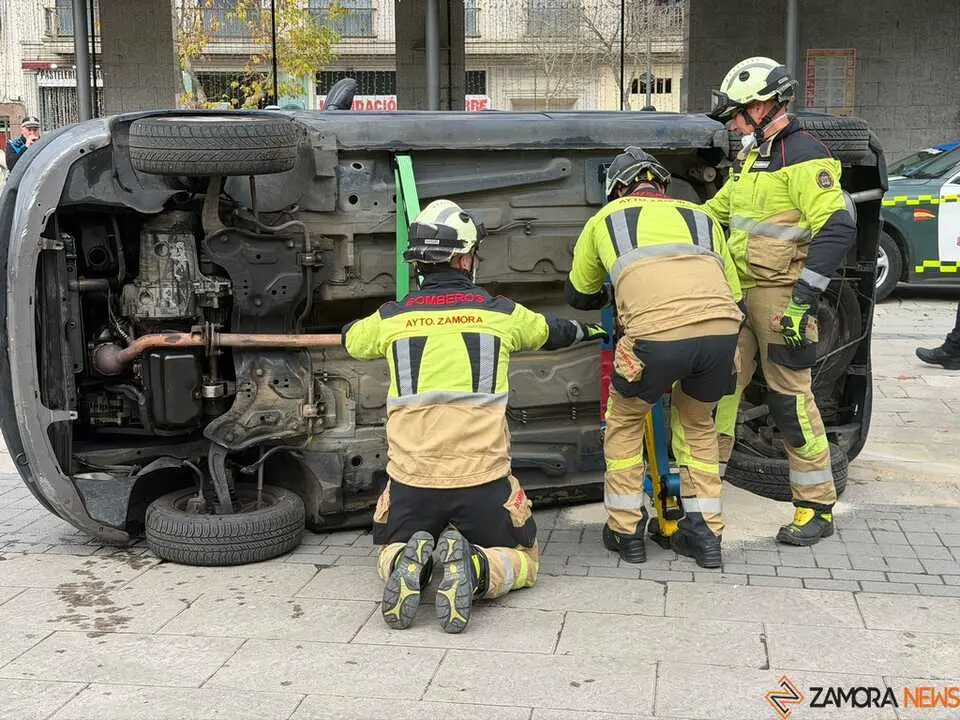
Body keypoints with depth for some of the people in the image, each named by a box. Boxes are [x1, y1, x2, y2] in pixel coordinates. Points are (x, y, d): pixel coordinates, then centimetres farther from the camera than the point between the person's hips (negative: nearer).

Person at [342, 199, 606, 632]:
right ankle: (473, 569, -14)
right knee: (523, 562, 20)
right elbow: (552, 333, 27)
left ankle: (408, 564, -10)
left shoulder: (390, 319, 5)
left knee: (390, 552, 27)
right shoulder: (501, 314, 5)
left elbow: (351, 338, 29)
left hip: (411, 480, 1)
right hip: (482, 480, -1)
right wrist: (590, 331, 50)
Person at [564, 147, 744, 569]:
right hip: (722, 327, 3)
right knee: (698, 424, 29)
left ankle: (626, 532, 29)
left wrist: (607, 299, 61)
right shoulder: (700, 217, 32)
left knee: (624, 422, 25)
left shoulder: (606, 219, 27)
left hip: (656, 331, -3)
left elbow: (578, 294, 39)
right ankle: (705, 533, 29)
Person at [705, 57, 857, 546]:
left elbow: (837, 230, -21)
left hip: (780, 296, -8)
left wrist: (803, 298, -24)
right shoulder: (750, 158, 17)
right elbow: (714, 212, 29)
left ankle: (817, 507, 10)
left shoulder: (803, 156, -13)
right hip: (740, 292, 9)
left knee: (791, 399, -3)